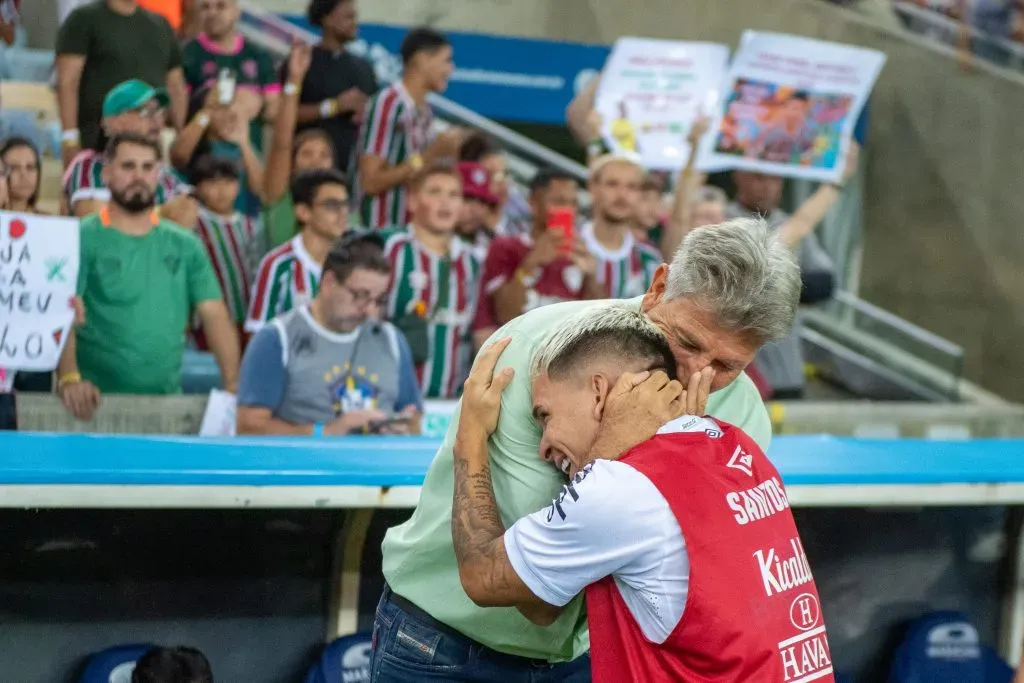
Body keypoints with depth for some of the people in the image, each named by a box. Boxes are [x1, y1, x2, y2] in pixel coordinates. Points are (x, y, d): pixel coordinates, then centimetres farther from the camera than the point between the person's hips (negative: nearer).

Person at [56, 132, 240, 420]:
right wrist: (69, 378, -30)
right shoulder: (82, 240, -2)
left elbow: (215, 315, 5)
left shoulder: (185, 245, 10)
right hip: (99, 402, -3)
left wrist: (232, 383, -10)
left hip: (167, 401, 3)